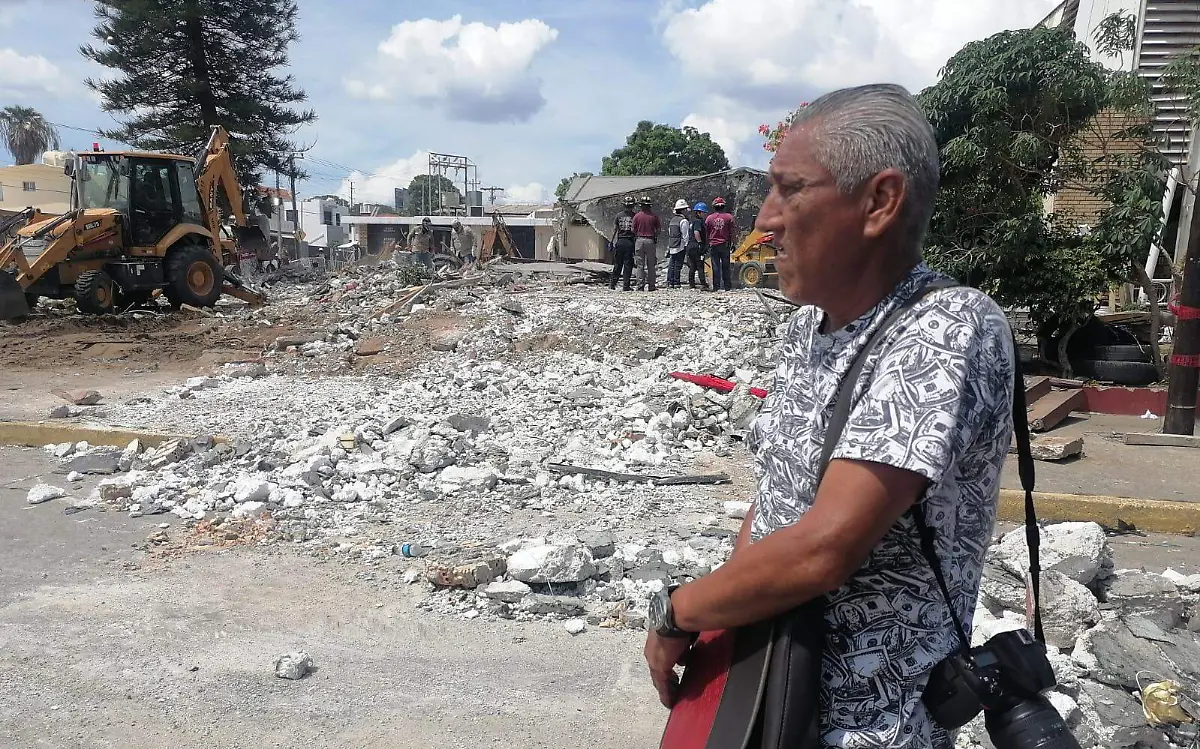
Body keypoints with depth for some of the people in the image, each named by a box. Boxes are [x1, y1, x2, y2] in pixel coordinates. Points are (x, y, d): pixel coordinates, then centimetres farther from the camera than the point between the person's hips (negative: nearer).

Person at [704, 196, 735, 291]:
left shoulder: (709, 218, 1)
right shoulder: (728, 217, -2)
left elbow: (706, 233, 4)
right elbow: (733, 231, -2)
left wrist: (707, 245, 12)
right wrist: (732, 243, 5)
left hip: (713, 245, 0)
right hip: (725, 244, 0)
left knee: (715, 266, 2)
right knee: (725, 266, 7)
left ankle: (716, 287, 0)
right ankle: (727, 286, 8)